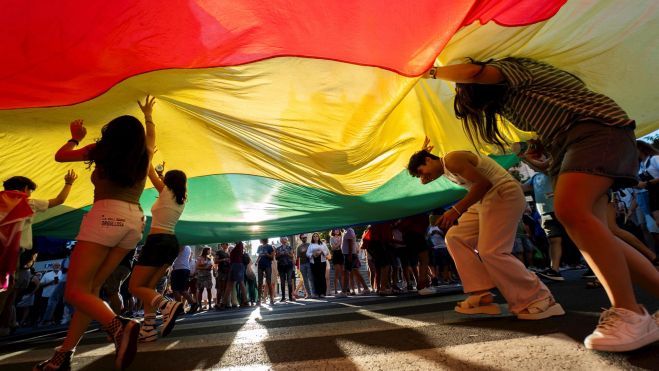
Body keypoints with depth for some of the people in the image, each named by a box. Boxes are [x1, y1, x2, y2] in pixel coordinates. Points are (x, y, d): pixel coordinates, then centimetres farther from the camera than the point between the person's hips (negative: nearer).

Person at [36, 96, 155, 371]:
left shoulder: (101, 150, 11)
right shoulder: (144, 155, 19)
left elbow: (60, 156, 24)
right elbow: (151, 137, 42)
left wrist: (75, 138, 42)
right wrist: (148, 116, 57)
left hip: (106, 215, -5)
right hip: (134, 220, 5)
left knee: (75, 291, -6)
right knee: (90, 288, 9)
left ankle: (119, 327, -29)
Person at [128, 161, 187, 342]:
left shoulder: (166, 192, -6)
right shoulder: (181, 200, 11)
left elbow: (151, 173, 4)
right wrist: (163, 173, 36)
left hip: (157, 242, -8)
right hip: (171, 243, 8)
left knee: (135, 286, -1)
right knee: (148, 286, 13)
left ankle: (168, 306, -24)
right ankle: (148, 329, 6)